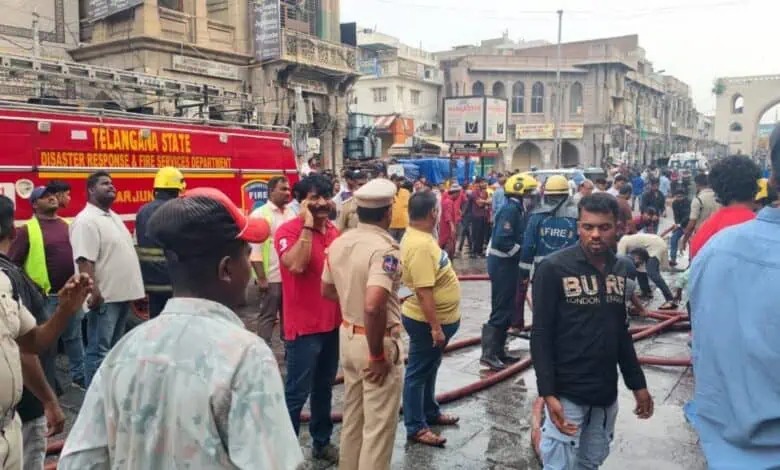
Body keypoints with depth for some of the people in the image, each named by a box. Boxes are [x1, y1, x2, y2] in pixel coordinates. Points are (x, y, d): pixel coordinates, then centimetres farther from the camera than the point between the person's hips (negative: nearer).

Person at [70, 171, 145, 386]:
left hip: (122, 293, 10)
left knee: (115, 348, 18)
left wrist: (134, 287, 19)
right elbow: (85, 261, -21)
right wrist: (94, 293, -27)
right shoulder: (86, 221, -14)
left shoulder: (113, 216, 16)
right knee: (99, 350, -2)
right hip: (105, 297, -9)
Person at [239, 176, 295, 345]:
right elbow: (254, 249, -12)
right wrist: (261, 278, -16)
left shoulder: (291, 213, 8)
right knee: (267, 317, 5)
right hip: (270, 277, -5)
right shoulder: (259, 215, -8)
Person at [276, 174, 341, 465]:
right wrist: (307, 225, -26)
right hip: (303, 327, -7)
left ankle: (322, 442, 34)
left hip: (333, 323, 7)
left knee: (324, 388, 19)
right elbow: (295, 265, -32)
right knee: (297, 393, 1)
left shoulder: (333, 231, 7)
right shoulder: (288, 231, -14)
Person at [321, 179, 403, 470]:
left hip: (347, 336, 8)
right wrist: (377, 355, -22)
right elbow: (373, 307, -34)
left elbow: (327, 290, 13)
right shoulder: (385, 248, -24)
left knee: (352, 416, 24)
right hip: (378, 341, -8)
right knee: (379, 425, 8)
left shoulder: (338, 243, 0)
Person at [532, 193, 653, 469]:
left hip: (607, 392, 6)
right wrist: (548, 393, -19)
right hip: (567, 392, -5)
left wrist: (637, 383, 15)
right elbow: (541, 335, -13)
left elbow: (621, 332, 15)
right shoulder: (554, 269, -12)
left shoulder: (621, 269, 6)